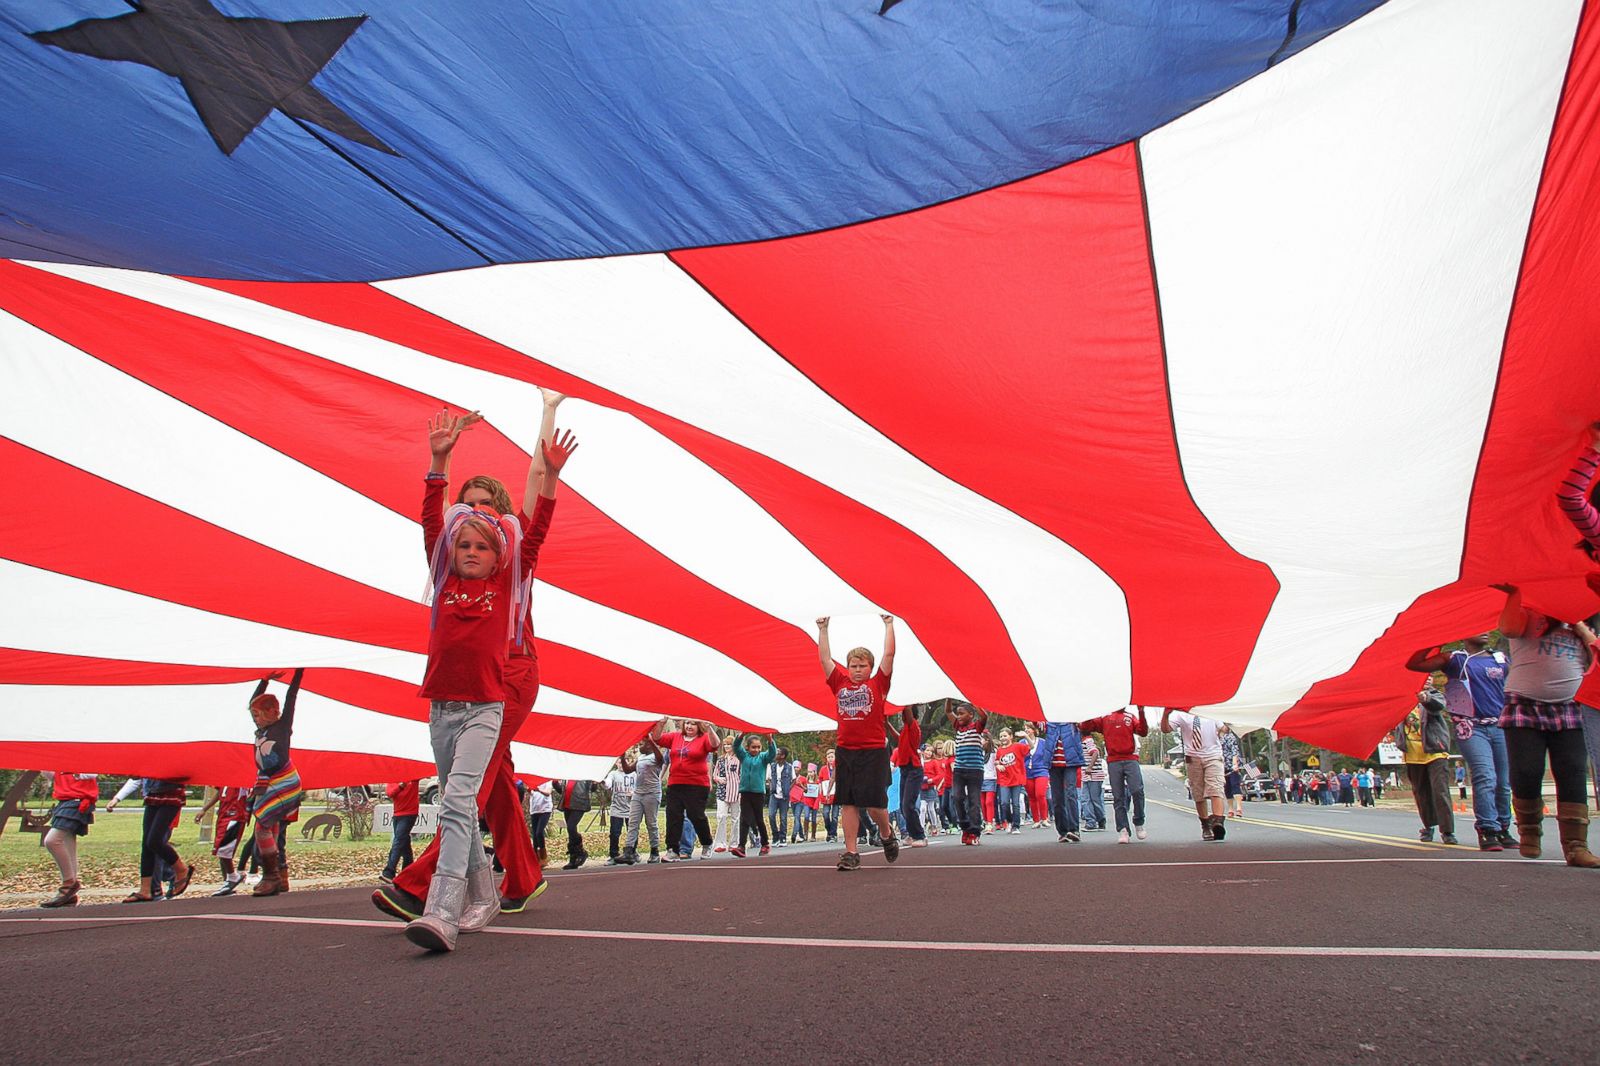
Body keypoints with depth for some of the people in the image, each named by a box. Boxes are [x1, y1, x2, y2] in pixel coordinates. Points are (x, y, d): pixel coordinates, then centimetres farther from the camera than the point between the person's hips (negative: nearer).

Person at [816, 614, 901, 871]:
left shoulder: (877, 684, 4)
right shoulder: (840, 684, 11)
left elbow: (889, 655, 0)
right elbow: (825, 658, 14)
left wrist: (888, 625, 3)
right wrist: (823, 629, 15)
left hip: (874, 751, -3)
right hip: (846, 751, 3)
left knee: (874, 803, -4)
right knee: (848, 803, 3)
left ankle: (887, 834, 25)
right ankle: (851, 853, 9)